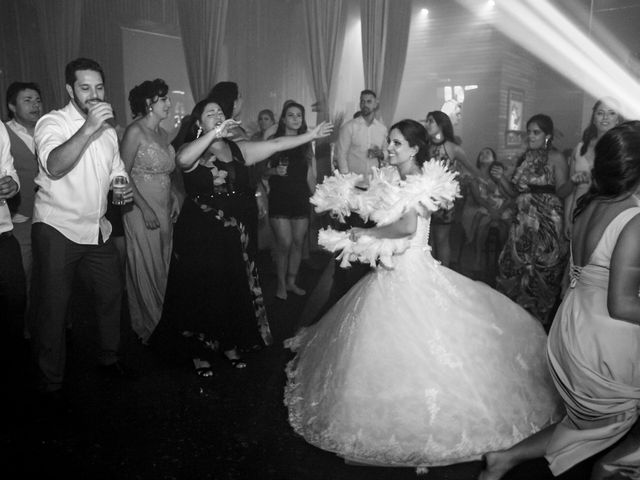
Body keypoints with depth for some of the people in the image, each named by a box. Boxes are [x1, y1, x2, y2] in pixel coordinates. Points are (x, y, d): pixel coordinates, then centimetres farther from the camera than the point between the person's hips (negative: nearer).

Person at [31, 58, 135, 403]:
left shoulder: (108, 130, 11)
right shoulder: (53, 123, -11)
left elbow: (116, 171, 22)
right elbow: (54, 166, -30)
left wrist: (124, 188, -1)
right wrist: (88, 128, -37)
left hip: (97, 228, 7)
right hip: (56, 228, -6)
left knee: (111, 293, 13)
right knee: (53, 307, 1)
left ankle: (109, 359, 33)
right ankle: (52, 382, 16)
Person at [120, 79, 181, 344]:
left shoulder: (163, 133, 12)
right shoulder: (135, 131, -10)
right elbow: (123, 174, -14)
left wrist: (174, 195, 3)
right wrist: (145, 208, -18)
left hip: (164, 211, 7)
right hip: (142, 211, -7)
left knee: (162, 269, 12)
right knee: (145, 271, 2)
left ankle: (160, 322, 25)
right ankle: (145, 327, 16)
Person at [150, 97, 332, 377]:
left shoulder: (238, 150, 8)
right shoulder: (193, 149, -5)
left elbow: (276, 144, 5)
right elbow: (182, 160, -30)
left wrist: (310, 135, 1)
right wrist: (214, 133, -31)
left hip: (236, 234, 5)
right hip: (200, 235, -4)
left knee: (236, 289, 12)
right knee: (202, 292, 5)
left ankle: (231, 345, 31)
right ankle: (200, 353, 21)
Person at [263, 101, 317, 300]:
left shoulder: (306, 143, 11)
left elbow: (310, 175, 13)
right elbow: (263, 170, 4)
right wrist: (274, 171, -16)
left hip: (301, 199, 3)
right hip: (279, 199, -3)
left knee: (298, 243, 5)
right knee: (284, 244, -7)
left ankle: (291, 282, 20)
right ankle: (281, 284, 11)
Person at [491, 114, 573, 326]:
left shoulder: (556, 158, -6)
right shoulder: (525, 158, 12)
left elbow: (560, 192, -12)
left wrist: (574, 181, -32)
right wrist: (501, 179, -4)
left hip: (546, 225, -6)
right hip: (523, 223, 6)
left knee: (541, 272, 1)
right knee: (513, 268, 6)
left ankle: (540, 321, 18)